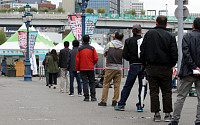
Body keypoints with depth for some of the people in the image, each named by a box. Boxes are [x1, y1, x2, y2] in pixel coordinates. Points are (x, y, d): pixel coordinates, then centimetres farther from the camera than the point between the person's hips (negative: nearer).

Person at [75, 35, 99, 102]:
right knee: (92, 82, 9)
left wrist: (77, 68, 8)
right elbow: (96, 58, -4)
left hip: (82, 68, -1)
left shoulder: (79, 49, -3)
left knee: (85, 83, 1)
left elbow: (77, 60, -3)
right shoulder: (92, 48, -2)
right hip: (91, 68, 1)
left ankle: (86, 97, -2)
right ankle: (93, 97, 5)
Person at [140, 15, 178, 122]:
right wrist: (171, 65, 8)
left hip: (151, 68, 1)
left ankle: (156, 114, 6)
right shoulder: (170, 36, -5)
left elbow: (142, 50, -1)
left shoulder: (149, 34, -1)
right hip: (165, 69, -1)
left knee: (154, 92, 7)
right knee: (166, 92, 8)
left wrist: (144, 63, 9)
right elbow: (174, 53, -7)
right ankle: (167, 114, 8)